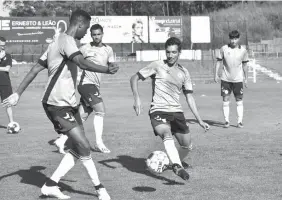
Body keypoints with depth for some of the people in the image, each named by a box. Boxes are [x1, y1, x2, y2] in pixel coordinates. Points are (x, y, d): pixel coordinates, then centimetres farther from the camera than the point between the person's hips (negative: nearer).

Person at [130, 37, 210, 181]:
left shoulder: (184, 73, 12)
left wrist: (200, 120, 11)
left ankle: (176, 163, 35)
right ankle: (177, 166, -48)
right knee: (167, 134, -34)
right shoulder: (157, 66, 0)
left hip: (176, 111, 5)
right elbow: (134, 78, 3)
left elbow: (189, 97, 15)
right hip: (158, 111, -5)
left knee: (187, 146, 5)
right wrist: (137, 98, -13)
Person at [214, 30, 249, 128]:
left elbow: (245, 65, 10)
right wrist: (216, 74, -3)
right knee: (225, 100, -1)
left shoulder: (243, 51, 1)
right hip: (226, 79, 0)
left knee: (239, 101, 2)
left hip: (238, 79, 0)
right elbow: (218, 61, 4)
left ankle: (240, 121, 9)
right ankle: (227, 121, 7)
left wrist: (246, 78, 11)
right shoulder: (224, 49, -3)